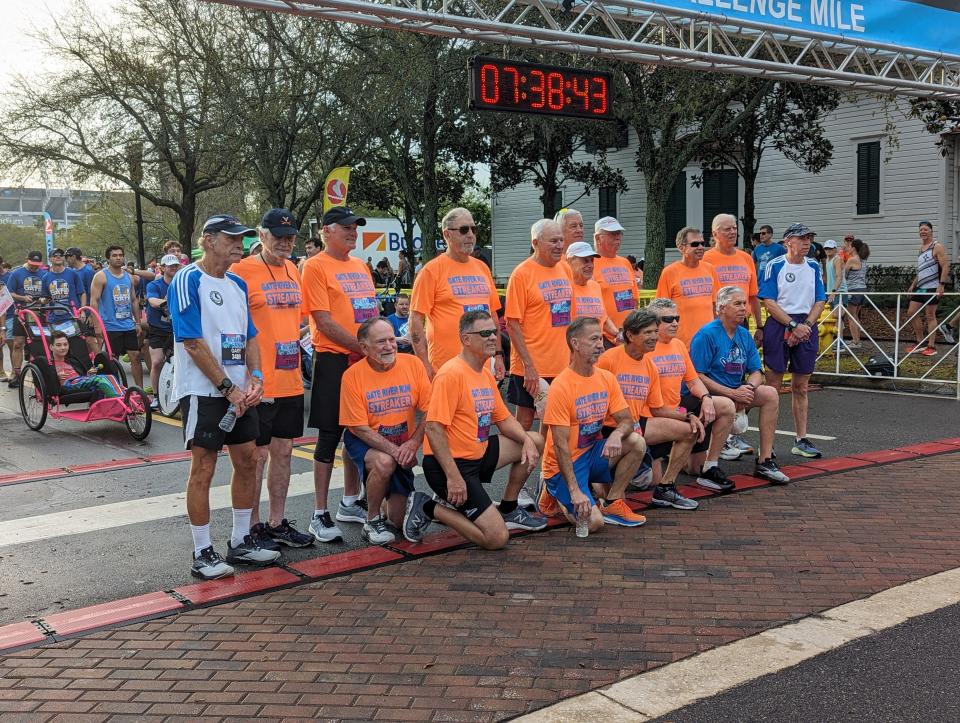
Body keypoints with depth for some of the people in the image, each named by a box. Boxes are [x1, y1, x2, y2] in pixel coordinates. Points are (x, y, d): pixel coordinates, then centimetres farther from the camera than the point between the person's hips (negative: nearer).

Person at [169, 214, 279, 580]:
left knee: (247, 461, 11)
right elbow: (193, 343, -16)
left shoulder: (237, 284, 13)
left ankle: (240, 542, 24)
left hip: (240, 390, 8)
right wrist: (228, 388, -16)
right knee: (203, 469, -2)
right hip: (203, 391, -8)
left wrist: (254, 379, -2)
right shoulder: (188, 280, -11)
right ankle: (202, 554, 8)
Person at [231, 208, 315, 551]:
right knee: (257, 454, 2)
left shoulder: (293, 270, 12)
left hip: (291, 381, 7)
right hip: (258, 383, -7)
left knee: (283, 451, 14)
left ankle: (277, 523, 26)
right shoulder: (242, 271, -10)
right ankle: (252, 527, 15)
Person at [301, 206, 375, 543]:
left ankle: (350, 503, 27)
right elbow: (324, 322, -15)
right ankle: (320, 515, 6)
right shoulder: (315, 267, -8)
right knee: (330, 436, -3)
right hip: (333, 360, -7)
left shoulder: (361, 266, 16)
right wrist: (362, 346, -16)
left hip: (366, 360, 7)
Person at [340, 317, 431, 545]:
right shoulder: (353, 375, -17)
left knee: (399, 520, 1)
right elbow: (360, 429, -16)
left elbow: (428, 411, -8)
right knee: (384, 462, -39)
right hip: (365, 442, -3)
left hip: (404, 445, 3)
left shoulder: (413, 364, -10)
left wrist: (413, 443, -23)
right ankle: (372, 521, -14)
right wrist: (394, 450, -26)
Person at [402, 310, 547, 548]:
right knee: (498, 537, -13)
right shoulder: (452, 373, -19)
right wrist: (453, 477, -26)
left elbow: (504, 419, 17)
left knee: (535, 441, 11)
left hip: (479, 455, 9)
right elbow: (433, 428, -24)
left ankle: (508, 510, 20)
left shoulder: (486, 374, 11)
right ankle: (428, 509, 0)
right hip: (449, 464, -9)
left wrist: (526, 440, -3)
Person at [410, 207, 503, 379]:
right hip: (446, 368, -6)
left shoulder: (482, 267, 14)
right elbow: (416, 321, -8)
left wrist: (498, 355, 14)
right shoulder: (432, 270, -5)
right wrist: (425, 365, -14)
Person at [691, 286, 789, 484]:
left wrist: (748, 388, -14)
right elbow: (697, 376, -19)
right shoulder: (706, 334, -14)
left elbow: (756, 373, 10)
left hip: (735, 393, 7)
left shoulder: (744, 335, 8)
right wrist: (733, 393, -21)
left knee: (770, 394, -12)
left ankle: (765, 461, -11)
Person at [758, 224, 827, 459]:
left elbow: (820, 301, 8)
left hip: (806, 328, 4)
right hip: (779, 326, -4)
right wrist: (794, 325, -14)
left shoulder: (813, 266, 11)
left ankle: (801, 440, 15)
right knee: (773, 386, -2)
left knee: (801, 388, 9)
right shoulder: (775, 266, -3)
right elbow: (769, 303, -9)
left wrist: (806, 325, -8)